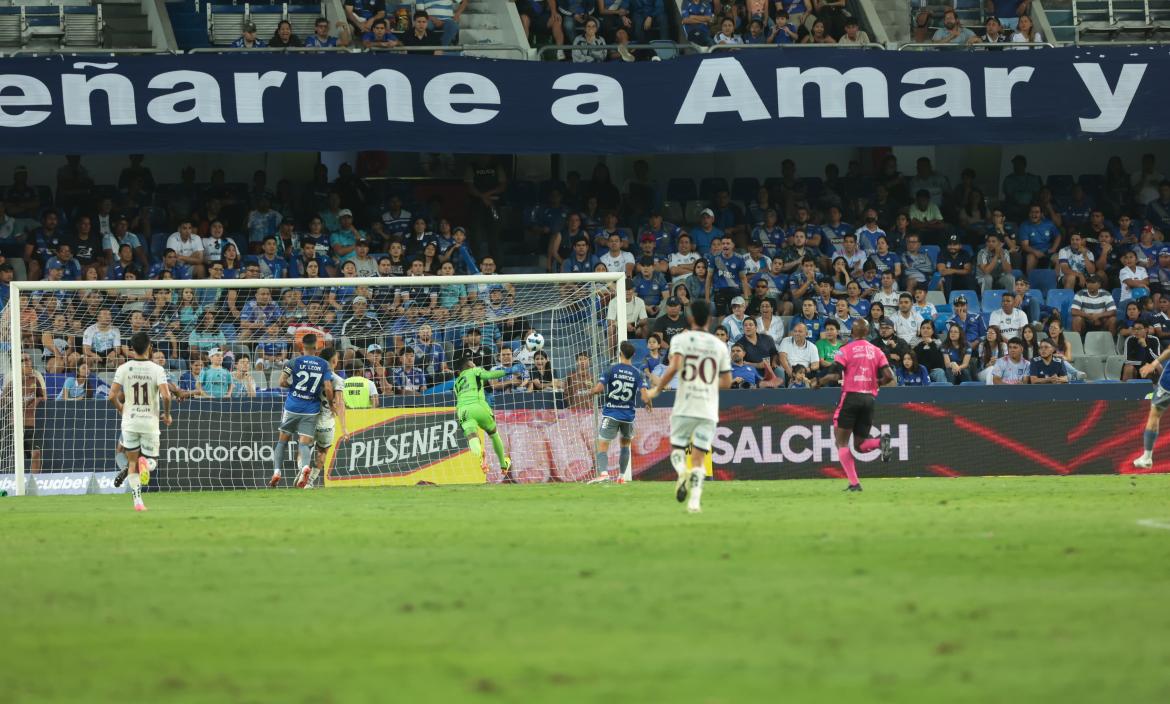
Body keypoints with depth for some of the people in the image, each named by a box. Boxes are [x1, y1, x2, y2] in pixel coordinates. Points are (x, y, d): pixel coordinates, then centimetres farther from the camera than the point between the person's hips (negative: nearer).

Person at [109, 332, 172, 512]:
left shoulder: (123, 369, -3)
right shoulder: (157, 370, -7)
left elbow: (112, 395, -7)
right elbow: (166, 396, -17)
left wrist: (119, 407, 15)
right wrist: (167, 415, 1)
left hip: (129, 421, 1)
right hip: (150, 421, -1)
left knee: (132, 463, 12)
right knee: (152, 458, 13)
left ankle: (137, 500, 2)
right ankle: (146, 462, -25)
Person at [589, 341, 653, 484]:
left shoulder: (611, 370, -7)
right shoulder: (637, 374, -1)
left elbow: (597, 389, -14)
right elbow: (645, 397, -9)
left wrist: (593, 391, 10)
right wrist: (648, 404, 15)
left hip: (610, 414, -3)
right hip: (628, 415, 3)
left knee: (602, 446, -5)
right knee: (625, 444, 25)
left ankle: (603, 473, -28)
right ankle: (621, 476, 24)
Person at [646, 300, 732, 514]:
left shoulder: (680, 339, -1)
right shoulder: (720, 345, 8)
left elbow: (674, 367, -17)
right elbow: (727, 382, 10)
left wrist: (657, 389, -5)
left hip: (684, 407, -2)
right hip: (708, 409, 2)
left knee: (676, 447, 14)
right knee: (699, 457, 3)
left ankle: (681, 471, -19)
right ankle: (695, 500, -13)